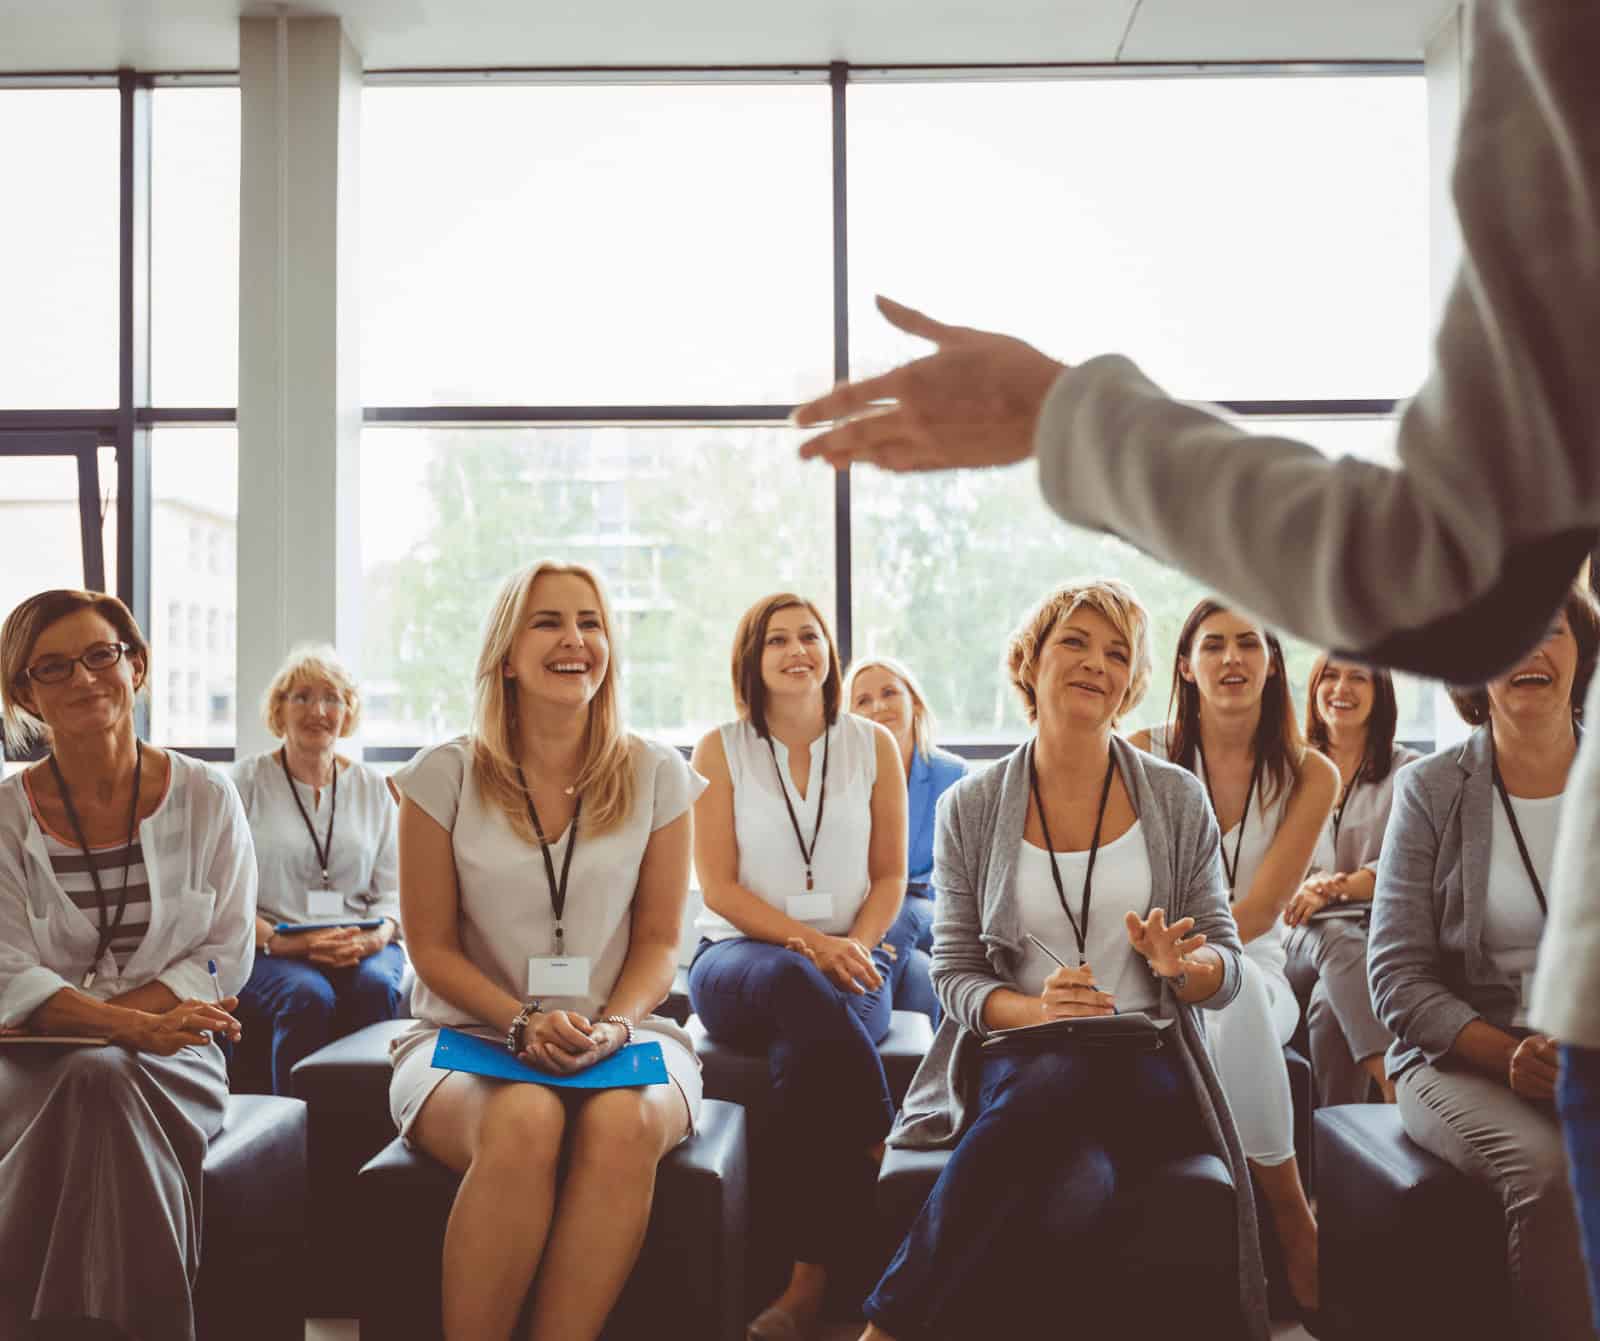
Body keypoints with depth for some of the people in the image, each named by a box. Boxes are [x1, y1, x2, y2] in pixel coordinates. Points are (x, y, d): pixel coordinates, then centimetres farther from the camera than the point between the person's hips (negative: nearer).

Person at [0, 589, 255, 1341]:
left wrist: (97, 1019, -14)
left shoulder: (207, 801, 3)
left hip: (171, 1052, 0)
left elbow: (224, 957, 0)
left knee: (107, 1084, -33)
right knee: (91, 1084, -33)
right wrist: (132, 1025, -24)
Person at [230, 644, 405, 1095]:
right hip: (266, 952, -2)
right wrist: (277, 940, -18)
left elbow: (392, 886, 13)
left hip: (361, 948, 2)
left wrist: (377, 936, -10)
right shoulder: (245, 782, 7)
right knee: (308, 995, -35)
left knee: (376, 986, -32)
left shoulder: (372, 787, 17)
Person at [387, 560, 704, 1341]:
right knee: (523, 1124, -36)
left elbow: (658, 939, 6)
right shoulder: (445, 776, 1)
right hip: (468, 1035, -1)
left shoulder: (656, 776, 5)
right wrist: (522, 1025, -15)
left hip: (622, 1036, 1)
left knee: (622, 1124, -35)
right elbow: (432, 946, 1)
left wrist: (612, 1026, -13)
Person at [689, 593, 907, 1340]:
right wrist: (806, 942, -17)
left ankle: (810, 1280, -28)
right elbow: (718, 887, -2)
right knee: (795, 985, -39)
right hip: (740, 958, -1)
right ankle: (887, 1153, -29)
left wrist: (855, 945, -12)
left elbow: (890, 875, 9)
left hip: (847, 965, 1)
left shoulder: (873, 746, 9)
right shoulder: (720, 750, 4)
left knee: (805, 1047, -35)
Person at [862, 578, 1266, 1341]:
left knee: (1060, 1090, -38)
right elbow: (955, 977, 5)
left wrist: (1181, 965, -16)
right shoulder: (970, 809, 5)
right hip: (1012, 1068, 0)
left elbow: (1226, 974, 8)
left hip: (1144, 1071, 1)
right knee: (1074, 1198, -38)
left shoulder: (1177, 801, 7)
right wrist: (1035, 1009, -16)